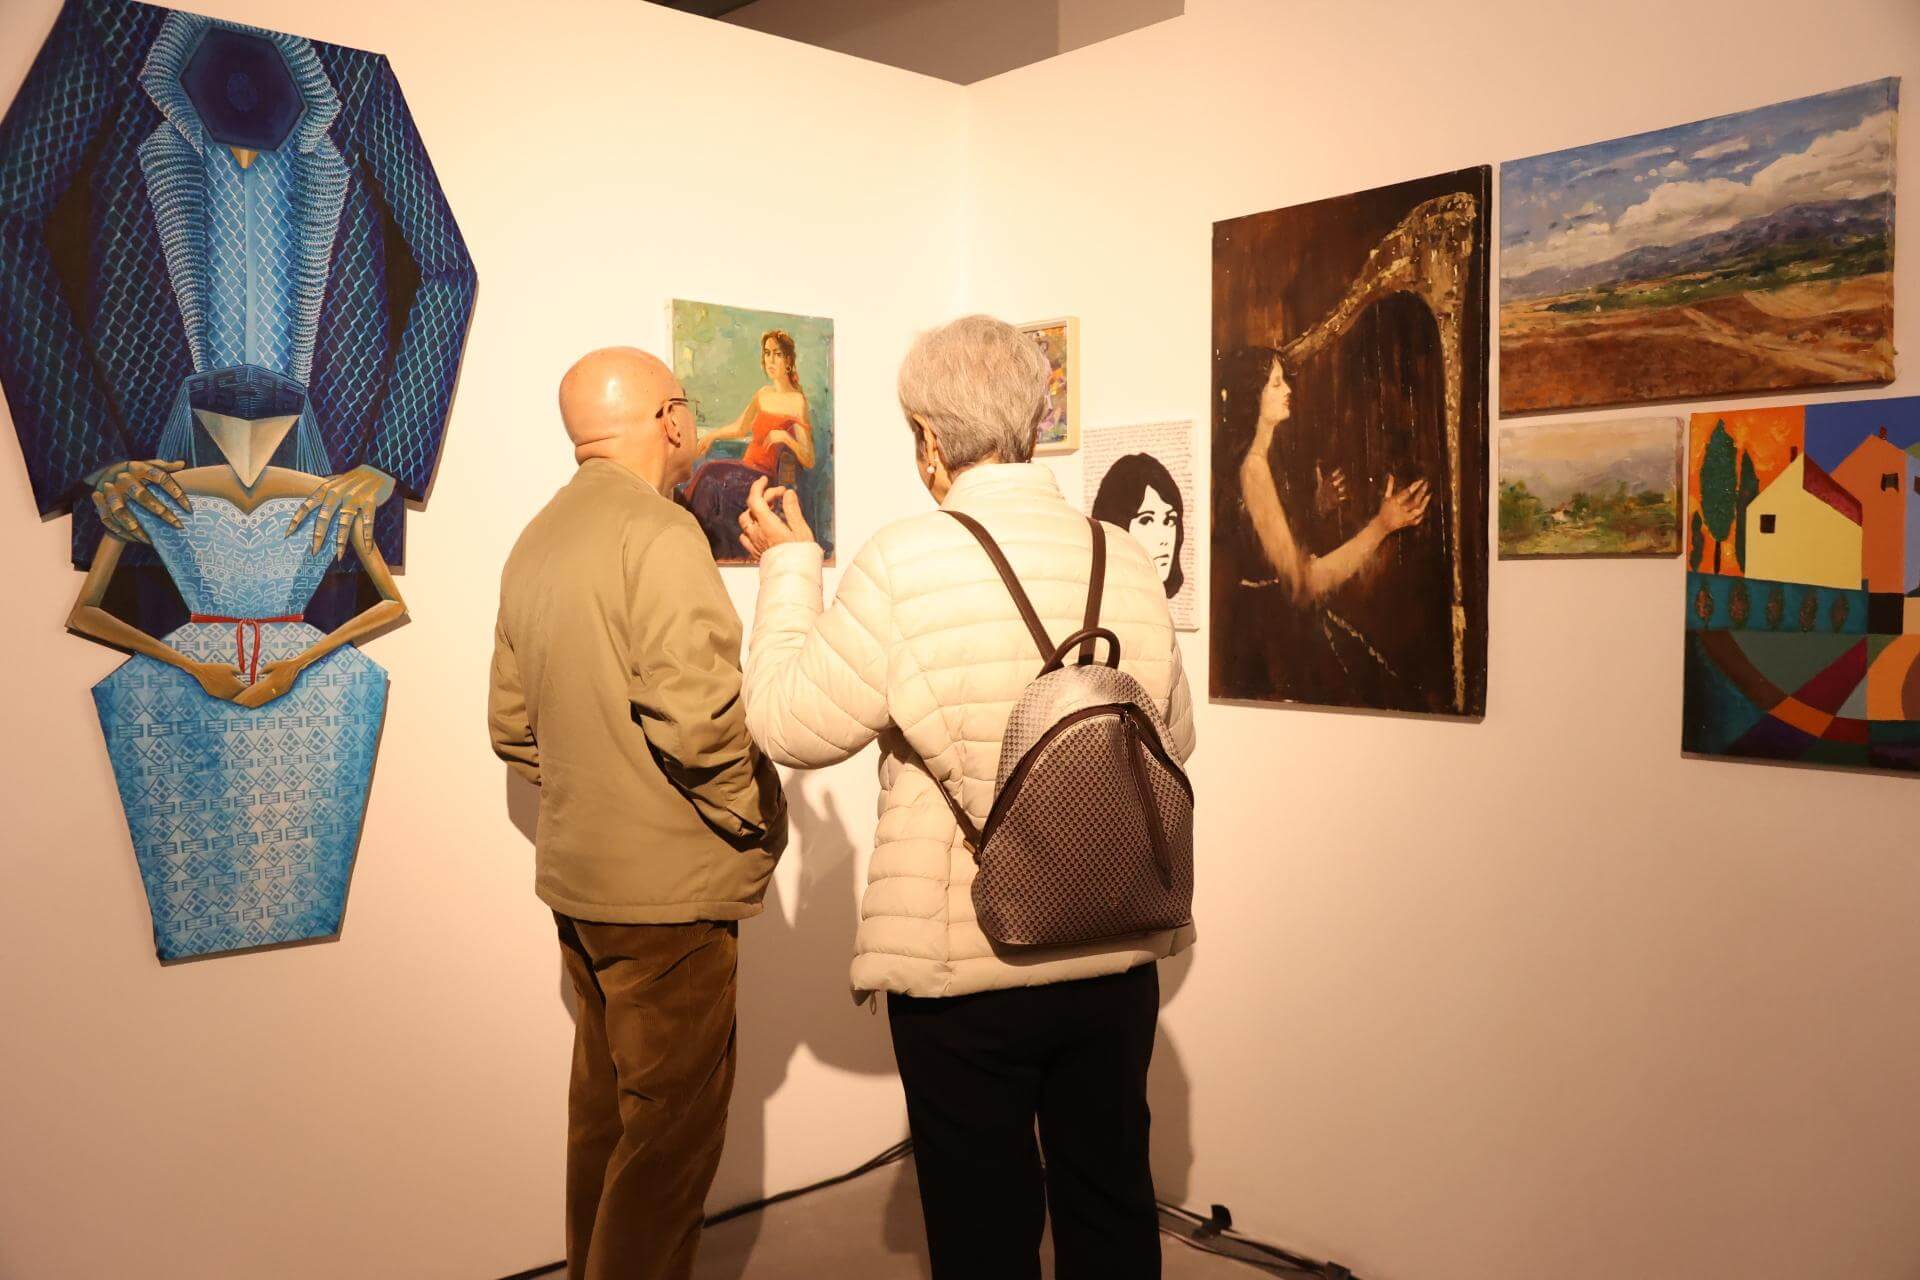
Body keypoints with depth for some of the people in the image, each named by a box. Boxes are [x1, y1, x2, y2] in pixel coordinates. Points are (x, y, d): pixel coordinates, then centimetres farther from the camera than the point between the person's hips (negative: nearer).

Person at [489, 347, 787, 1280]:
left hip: (577, 884, 9)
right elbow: (693, 713, -25)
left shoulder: (536, 544, 10)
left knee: (604, 1108, 21)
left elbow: (512, 726, 14)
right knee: (671, 1130, 3)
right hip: (670, 888, -9)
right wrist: (756, 820, -11)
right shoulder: (657, 531, -17)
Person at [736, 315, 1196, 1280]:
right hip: (1115, 951, 5)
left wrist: (788, 566, 4)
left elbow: (790, 726, -8)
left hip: (963, 960, -4)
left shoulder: (907, 560, -16)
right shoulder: (1127, 560, -2)